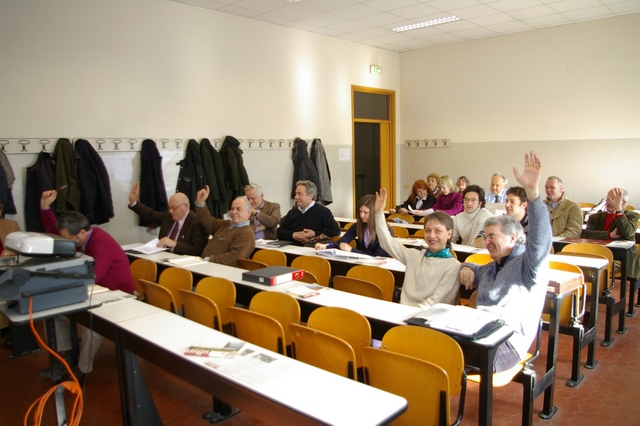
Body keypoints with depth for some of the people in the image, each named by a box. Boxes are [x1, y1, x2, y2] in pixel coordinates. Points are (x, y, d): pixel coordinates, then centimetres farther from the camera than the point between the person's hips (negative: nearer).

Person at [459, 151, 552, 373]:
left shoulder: (527, 264, 3)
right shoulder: (490, 269, 29)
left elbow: (541, 240, -18)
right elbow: (475, 272, 51)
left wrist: (532, 190, -31)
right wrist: (467, 267, 21)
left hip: (507, 342, -7)